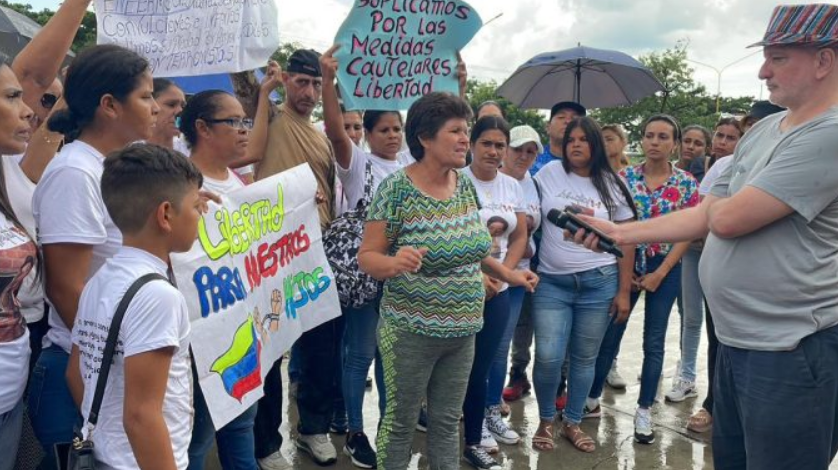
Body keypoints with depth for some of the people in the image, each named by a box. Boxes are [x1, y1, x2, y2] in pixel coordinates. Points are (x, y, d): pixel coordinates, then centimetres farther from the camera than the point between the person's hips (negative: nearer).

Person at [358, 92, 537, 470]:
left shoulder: (465, 185, 3)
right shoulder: (396, 189, -16)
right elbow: (367, 256, -13)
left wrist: (508, 274, 12)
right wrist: (395, 263, -33)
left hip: (463, 331, 6)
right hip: (411, 331, -5)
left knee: (447, 421, 17)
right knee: (401, 423, 10)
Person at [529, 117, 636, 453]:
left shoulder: (612, 184, 4)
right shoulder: (550, 174, 3)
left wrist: (624, 292, 0)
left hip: (599, 283, 1)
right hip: (552, 282, -1)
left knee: (585, 359, 9)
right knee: (548, 357, -7)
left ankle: (572, 422, 27)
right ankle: (546, 421, 17)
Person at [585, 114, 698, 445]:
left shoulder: (686, 183, -3)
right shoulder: (624, 177, -1)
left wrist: (659, 274, -10)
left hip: (666, 268, 0)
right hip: (625, 264, 0)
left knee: (654, 341, 8)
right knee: (609, 334, 6)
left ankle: (644, 412, 19)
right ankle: (592, 397, 22)